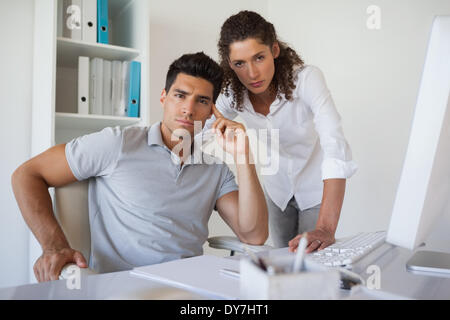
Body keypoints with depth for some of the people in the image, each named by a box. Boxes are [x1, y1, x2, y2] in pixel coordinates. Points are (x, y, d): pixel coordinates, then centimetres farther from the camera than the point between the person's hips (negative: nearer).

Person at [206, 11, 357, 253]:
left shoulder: (306, 78, -29)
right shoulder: (232, 93, -17)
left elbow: (336, 146, -41)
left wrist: (326, 229, -49)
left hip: (317, 187, -3)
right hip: (277, 189, 4)